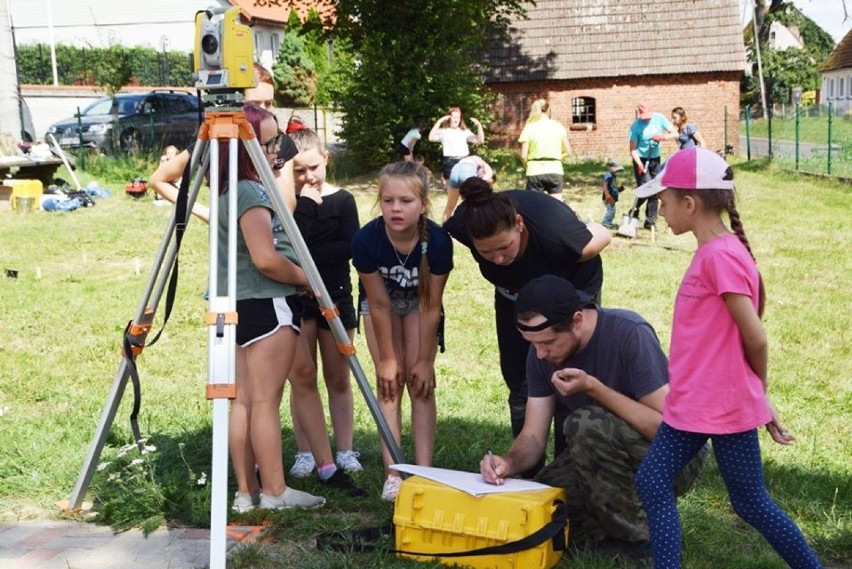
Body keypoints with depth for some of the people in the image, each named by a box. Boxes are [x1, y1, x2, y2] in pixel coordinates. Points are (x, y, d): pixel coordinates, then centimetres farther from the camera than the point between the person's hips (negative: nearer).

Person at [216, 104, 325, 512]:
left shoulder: (227, 190, 13)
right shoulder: (251, 192, -16)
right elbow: (266, 259, -22)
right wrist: (307, 278, -7)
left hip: (239, 304, 10)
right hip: (265, 305, -10)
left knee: (244, 400, 9)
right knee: (266, 401, -4)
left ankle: (247, 492, 13)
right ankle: (275, 493, 2)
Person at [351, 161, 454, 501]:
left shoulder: (438, 241, -34)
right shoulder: (366, 240, -34)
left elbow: (431, 307, -22)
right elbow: (379, 305, -22)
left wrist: (424, 361, -15)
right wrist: (387, 359, -14)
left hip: (419, 302, 0)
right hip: (380, 300, 0)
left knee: (420, 384, -7)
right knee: (389, 382, -7)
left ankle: (423, 473, -3)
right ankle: (392, 474, -5)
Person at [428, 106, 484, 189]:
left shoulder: (465, 131, 16)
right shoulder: (443, 131, 6)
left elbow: (480, 140, 8)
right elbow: (431, 138, -12)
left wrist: (479, 125, -3)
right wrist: (439, 122, -14)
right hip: (450, 162, -2)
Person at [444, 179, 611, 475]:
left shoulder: (556, 233, -44)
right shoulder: (462, 225, -34)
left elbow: (603, 235, -22)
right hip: (515, 291, 4)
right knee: (520, 386, 6)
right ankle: (530, 478, 17)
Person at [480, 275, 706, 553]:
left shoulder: (630, 334, -25)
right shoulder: (541, 353, -7)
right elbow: (533, 436, -5)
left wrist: (592, 387, -33)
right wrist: (510, 462, -27)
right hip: (607, 458, 6)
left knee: (587, 423, -32)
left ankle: (637, 537, -16)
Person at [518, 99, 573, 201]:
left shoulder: (529, 128, -2)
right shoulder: (558, 127, 4)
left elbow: (523, 156, -6)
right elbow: (568, 152, 5)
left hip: (535, 172, -1)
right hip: (555, 171, 2)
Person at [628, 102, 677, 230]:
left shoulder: (659, 118, -6)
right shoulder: (636, 126, -15)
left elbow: (675, 133, -4)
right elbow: (633, 149, -15)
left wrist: (662, 137, -23)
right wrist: (639, 163, -29)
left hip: (655, 159, 4)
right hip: (641, 160, -4)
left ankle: (650, 222, 12)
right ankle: (633, 214, 6)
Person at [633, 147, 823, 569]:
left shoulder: (722, 256, -21)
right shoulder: (713, 252, 10)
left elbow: (754, 337, -19)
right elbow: (752, 336, 14)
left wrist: (758, 390, -2)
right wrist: (757, 394, 16)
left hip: (726, 407, -9)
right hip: (691, 405, 9)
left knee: (750, 503, 3)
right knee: (651, 483, 8)